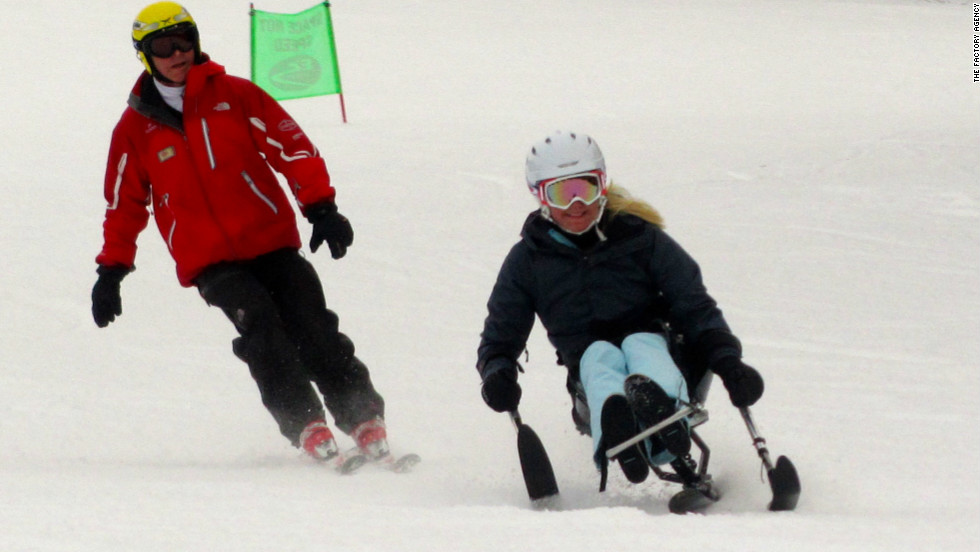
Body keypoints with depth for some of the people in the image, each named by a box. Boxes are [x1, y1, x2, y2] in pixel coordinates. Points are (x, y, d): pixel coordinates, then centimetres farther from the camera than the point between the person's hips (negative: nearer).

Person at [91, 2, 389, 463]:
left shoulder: (232, 96, 5)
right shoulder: (135, 129, 8)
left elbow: (290, 145, 5)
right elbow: (124, 204, 18)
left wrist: (320, 207, -4)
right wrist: (112, 269, 16)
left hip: (271, 240, 1)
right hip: (208, 260, -1)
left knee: (312, 328, -14)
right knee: (258, 319, -25)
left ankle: (365, 421, -8)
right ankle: (305, 425, -27)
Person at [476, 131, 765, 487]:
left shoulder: (639, 237, 8)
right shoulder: (528, 259, 13)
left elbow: (696, 308, 6)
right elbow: (500, 335, 15)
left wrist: (728, 363, -11)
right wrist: (497, 373, -10)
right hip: (589, 368, 0)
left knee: (640, 345, -34)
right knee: (600, 354, -34)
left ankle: (661, 412, -72)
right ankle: (616, 432, -71)